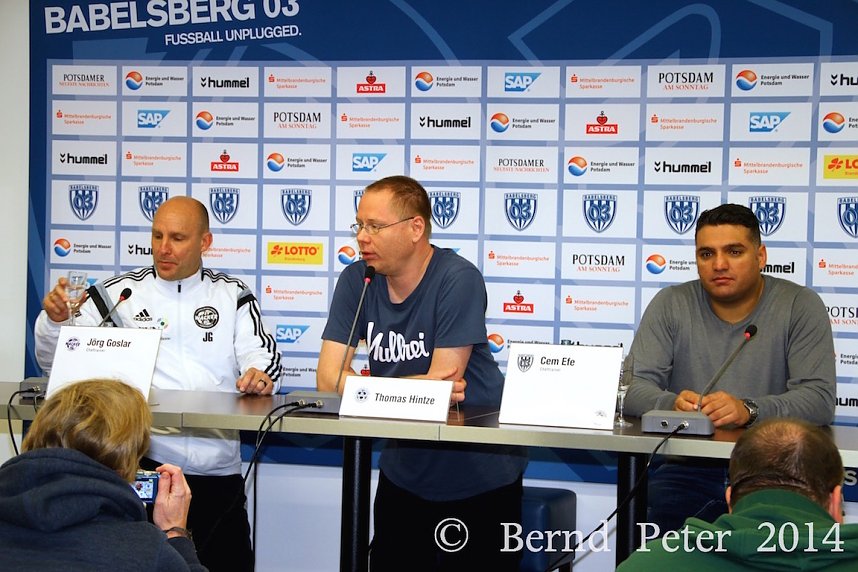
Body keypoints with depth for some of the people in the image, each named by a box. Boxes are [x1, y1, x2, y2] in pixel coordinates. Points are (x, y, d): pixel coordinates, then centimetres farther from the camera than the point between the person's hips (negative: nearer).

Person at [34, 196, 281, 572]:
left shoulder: (233, 297, 13)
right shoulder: (118, 294, 9)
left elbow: (260, 354, 3)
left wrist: (260, 376, -21)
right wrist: (54, 320, -12)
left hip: (218, 473, 2)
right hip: (141, 462, -2)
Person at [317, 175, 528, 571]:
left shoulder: (458, 279, -19)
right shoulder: (357, 280, -4)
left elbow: (439, 384, -22)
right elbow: (329, 377, -10)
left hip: (480, 479, -4)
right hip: (403, 475, 5)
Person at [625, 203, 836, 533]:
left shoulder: (800, 306, 2)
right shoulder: (670, 305, 7)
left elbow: (819, 397, -8)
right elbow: (635, 386, 1)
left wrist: (748, 410, -27)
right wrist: (672, 404, -23)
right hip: (687, 466, 1)